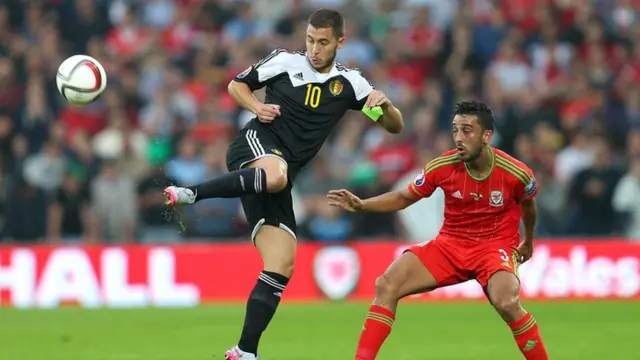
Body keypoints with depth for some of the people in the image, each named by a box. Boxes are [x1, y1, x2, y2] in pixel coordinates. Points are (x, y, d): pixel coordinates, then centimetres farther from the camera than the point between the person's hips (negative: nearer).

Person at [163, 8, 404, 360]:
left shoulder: (349, 83, 12)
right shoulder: (285, 61, 5)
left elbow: (395, 126, 12)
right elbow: (237, 85, 16)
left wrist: (384, 105, -11)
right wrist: (257, 107, -5)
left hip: (280, 176, 5)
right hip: (255, 145, -4)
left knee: (282, 268, -4)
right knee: (275, 175, -43)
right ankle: (190, 193, -37)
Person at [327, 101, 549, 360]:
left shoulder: (516, 174, -16)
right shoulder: (442, 167, -13)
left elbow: (528, 205, 9)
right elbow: (404, 198, 2)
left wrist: (528, 242, 25)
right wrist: (361, 205, -12)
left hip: (496, 246, -3)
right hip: (450, 244, 3)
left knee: (507, 303, -33)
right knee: (386, 285, -13)